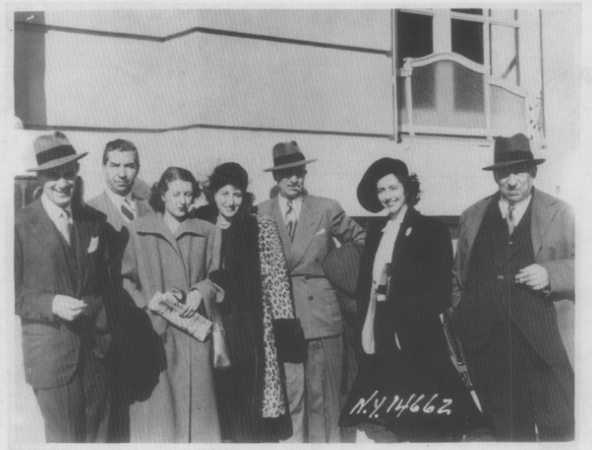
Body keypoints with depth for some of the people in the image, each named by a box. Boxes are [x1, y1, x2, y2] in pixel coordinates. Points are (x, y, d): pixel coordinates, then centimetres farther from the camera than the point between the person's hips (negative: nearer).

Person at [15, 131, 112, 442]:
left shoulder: (94, 220, 7)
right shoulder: (20, 225, -8)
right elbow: (12, 291, -7)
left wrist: (107, 330, 0)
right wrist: (52, 304, -21)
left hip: (96, 350, 4)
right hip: (49, 355, -4)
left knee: (98, 437, 13)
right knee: (65, 439, 6)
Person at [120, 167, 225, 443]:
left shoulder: (208, 233, 10)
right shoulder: (138, 230, 5)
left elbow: (216, 278, 12)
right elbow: (124, 279, 6)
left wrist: (200, 292, -6)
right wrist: (147, 300, -9)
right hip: (153, 330, -1)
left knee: (194, 405, 1)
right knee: (156, 408, -1)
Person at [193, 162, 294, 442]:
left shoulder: (262, 228, 2)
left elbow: (278, 279, -1)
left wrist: (285, 325, -7)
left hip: (252, 329, -2)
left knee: (252, 402, -2)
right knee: (222, 398, 3)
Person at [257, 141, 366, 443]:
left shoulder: (327, 209, 5)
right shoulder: (261, 213, 5)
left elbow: (358, 239, 17)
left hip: (322, 315, 0)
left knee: (323, 396, 5)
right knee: (287, 394, -2)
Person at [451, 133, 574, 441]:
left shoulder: (560, 214, 5)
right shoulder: (472, 217, 13)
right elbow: (458, 276, 19)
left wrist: (550, 275, -12)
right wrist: (462, 318, 13)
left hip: (539, 341, -2)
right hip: (485, 343, 2)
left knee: (561, 428, -3)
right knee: (507, 431, 11)